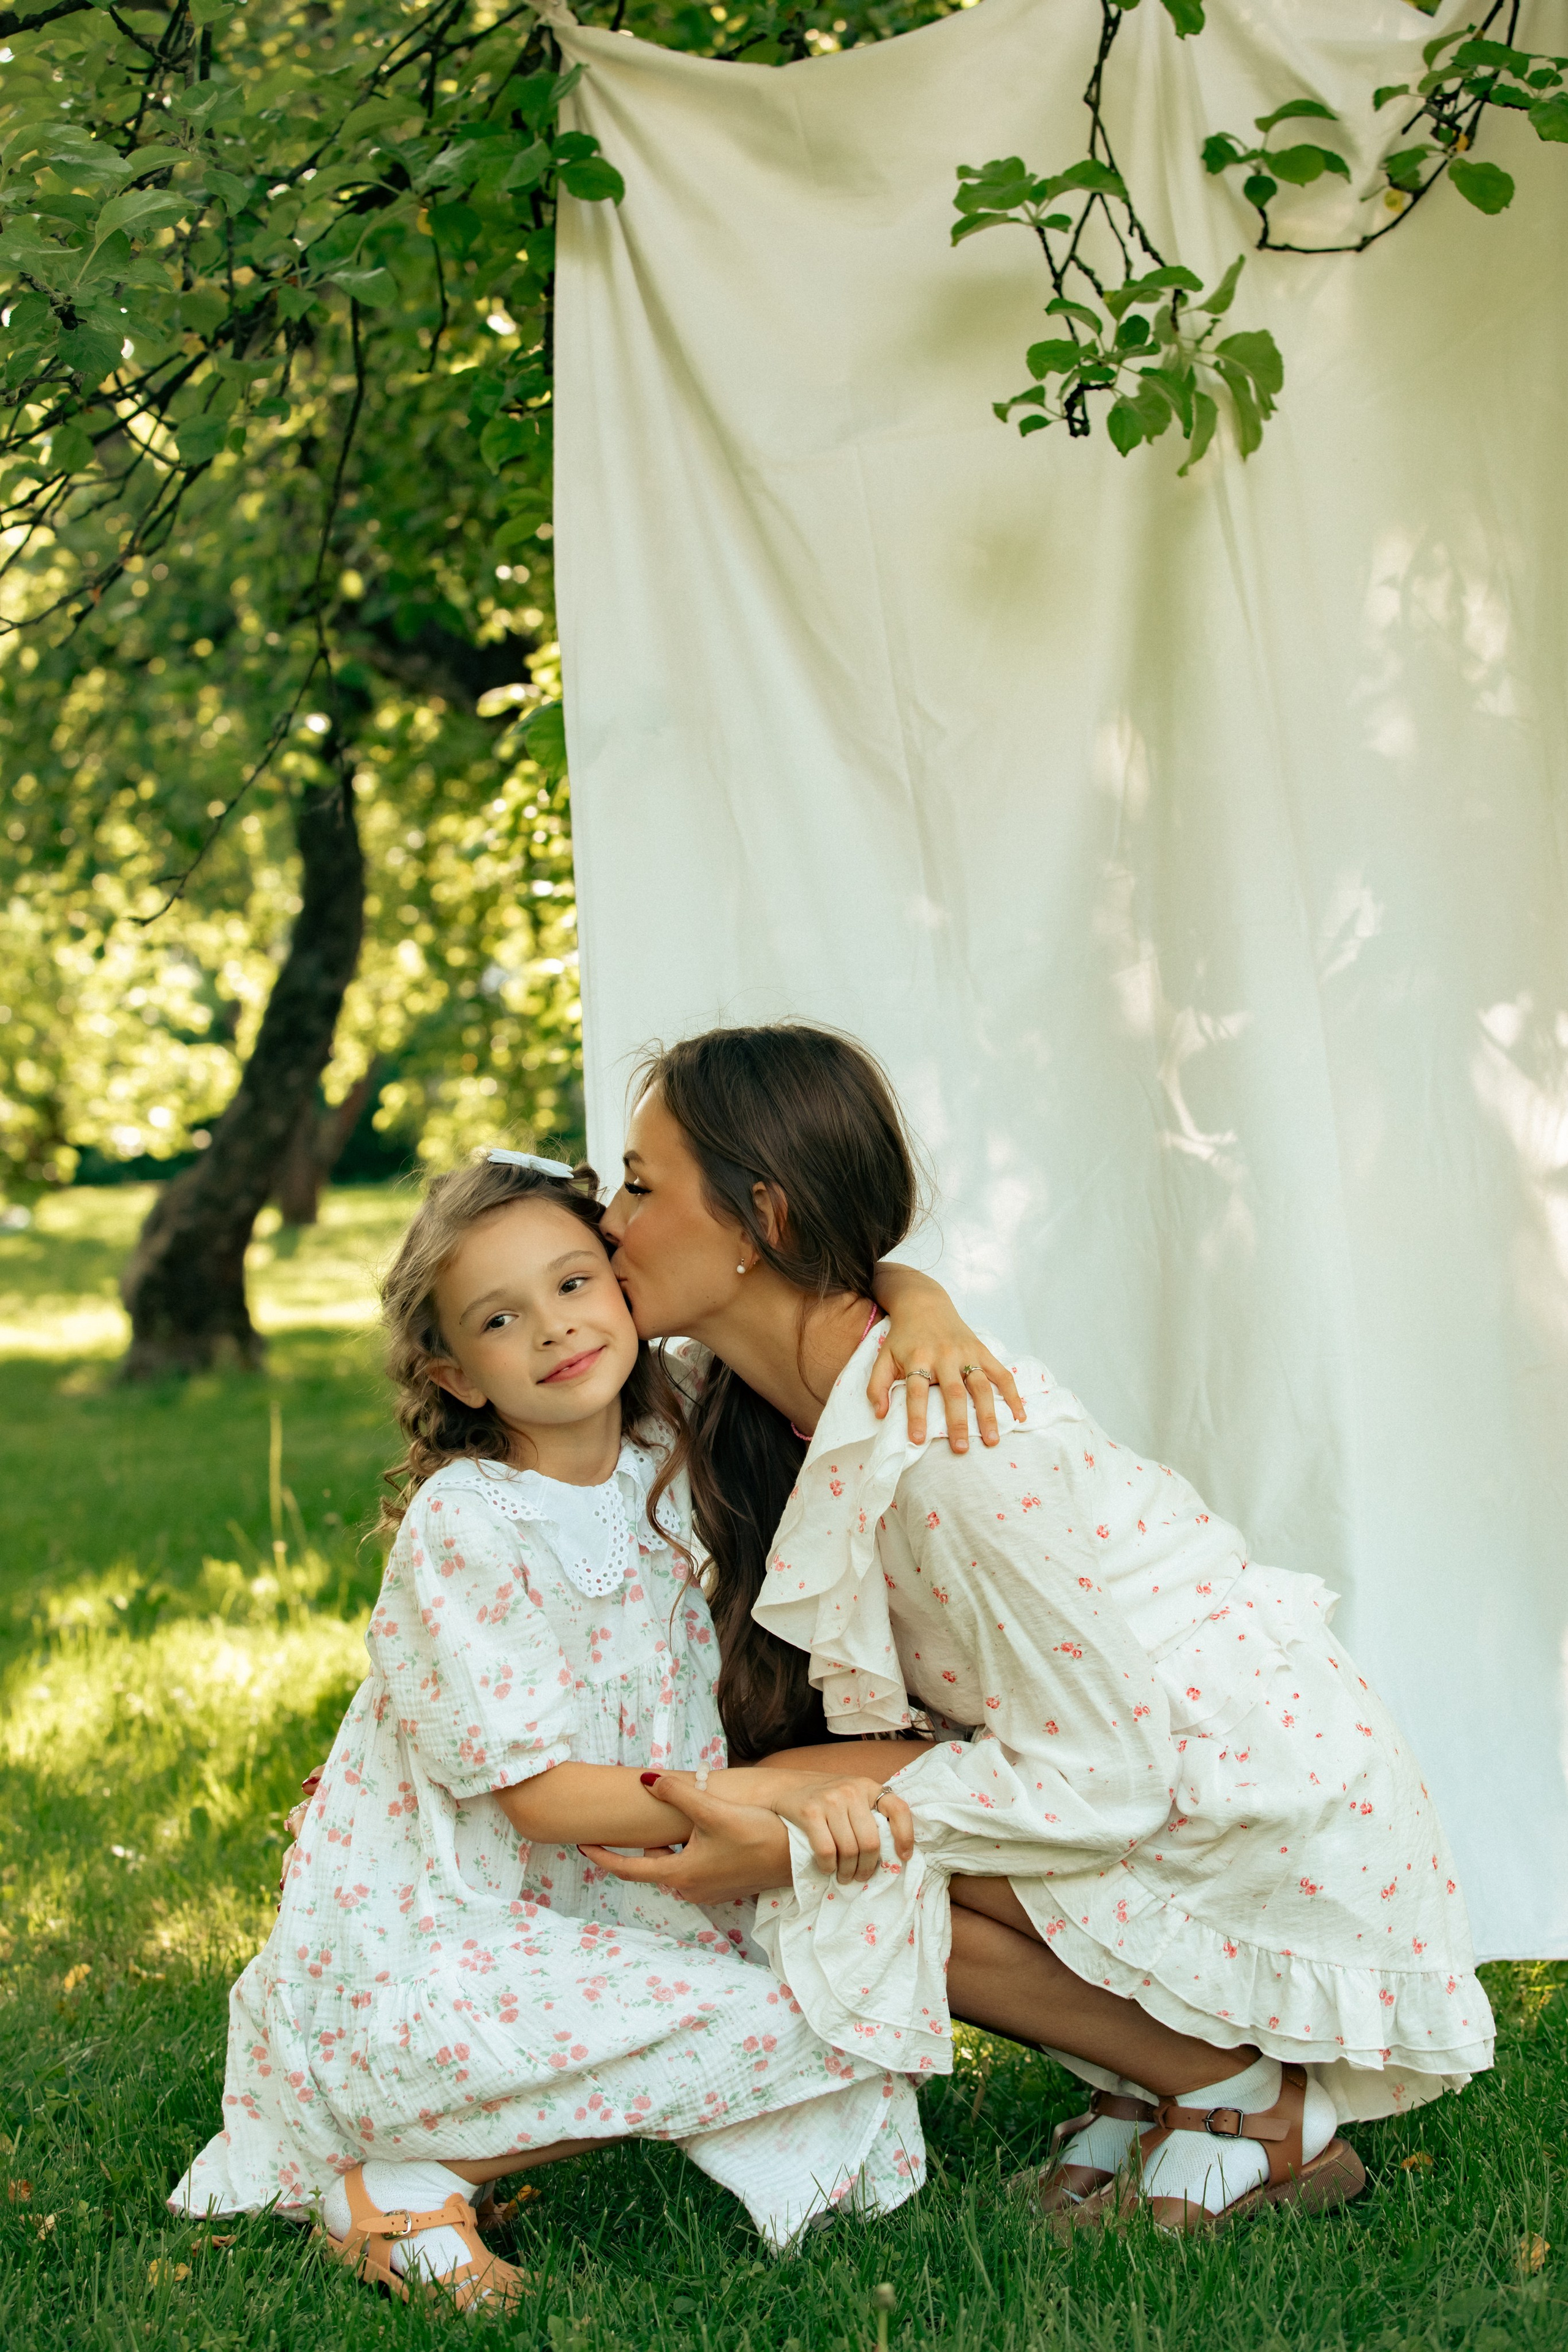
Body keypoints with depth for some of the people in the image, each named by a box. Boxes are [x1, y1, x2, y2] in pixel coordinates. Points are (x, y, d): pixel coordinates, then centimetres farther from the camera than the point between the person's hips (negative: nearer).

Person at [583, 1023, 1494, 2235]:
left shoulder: (950, 1442, -26)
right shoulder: (790, 1408, 1)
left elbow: (1107, 1780, -23)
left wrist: (790, 1847, -22)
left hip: (1300, 1848, -9)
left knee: (853, 1882, -18)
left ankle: (1249, 2103, -2)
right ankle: (1158, 2071, 9)